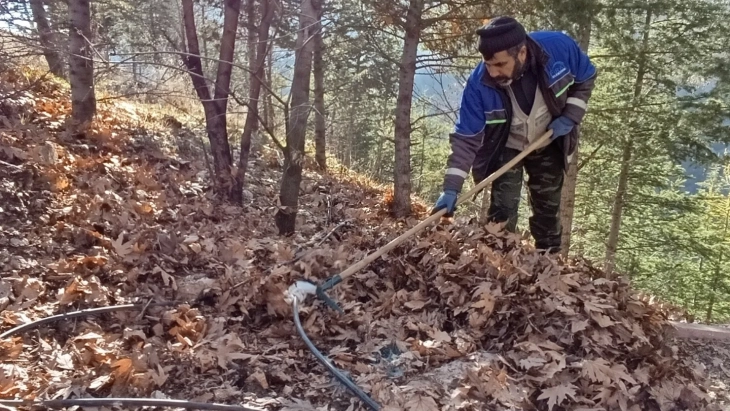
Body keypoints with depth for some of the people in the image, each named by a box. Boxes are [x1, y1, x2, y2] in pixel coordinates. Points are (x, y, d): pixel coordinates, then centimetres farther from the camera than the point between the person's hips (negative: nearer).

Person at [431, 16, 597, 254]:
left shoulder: (559, 47, -30)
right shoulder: (479, 83, -33)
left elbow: (586, 78, -7)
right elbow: (466, 137, -29)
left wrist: (570, 117, -19)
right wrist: (451, 188, -35)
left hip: (549, 146, 2)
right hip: (506, 149, -2)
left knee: (548, 209, 13)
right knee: (502, 212, -9)